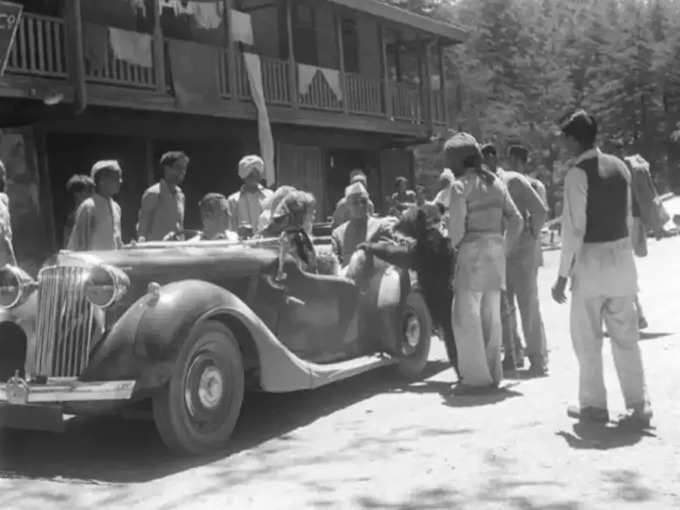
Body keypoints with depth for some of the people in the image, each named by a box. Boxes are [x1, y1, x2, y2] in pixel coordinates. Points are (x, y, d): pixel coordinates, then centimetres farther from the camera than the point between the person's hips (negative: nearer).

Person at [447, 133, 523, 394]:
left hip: (473, 251, -8)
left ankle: (476, 376, -4)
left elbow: (457, 225, -14)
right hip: (496, 249, 8)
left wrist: (456, 245, 5)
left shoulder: (461, 185, -9)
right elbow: (516, 220, 11)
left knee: (465, 316, -3)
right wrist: (505, 250, 16)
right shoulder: (496, 182, 12)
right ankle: (493, 373, 17)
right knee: (490, 316, 12)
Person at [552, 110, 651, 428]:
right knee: (626, 337, 11)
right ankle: (638, 407, 12)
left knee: (587, 338, 9)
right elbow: (628, 216, 11)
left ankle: (594, 404, 18)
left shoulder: (577, 173, -15)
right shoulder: (619, 166, 6)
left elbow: (573, 229, -18)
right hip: (622, 256, 6)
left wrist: (563, 275, -13)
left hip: (592, 260, -6)